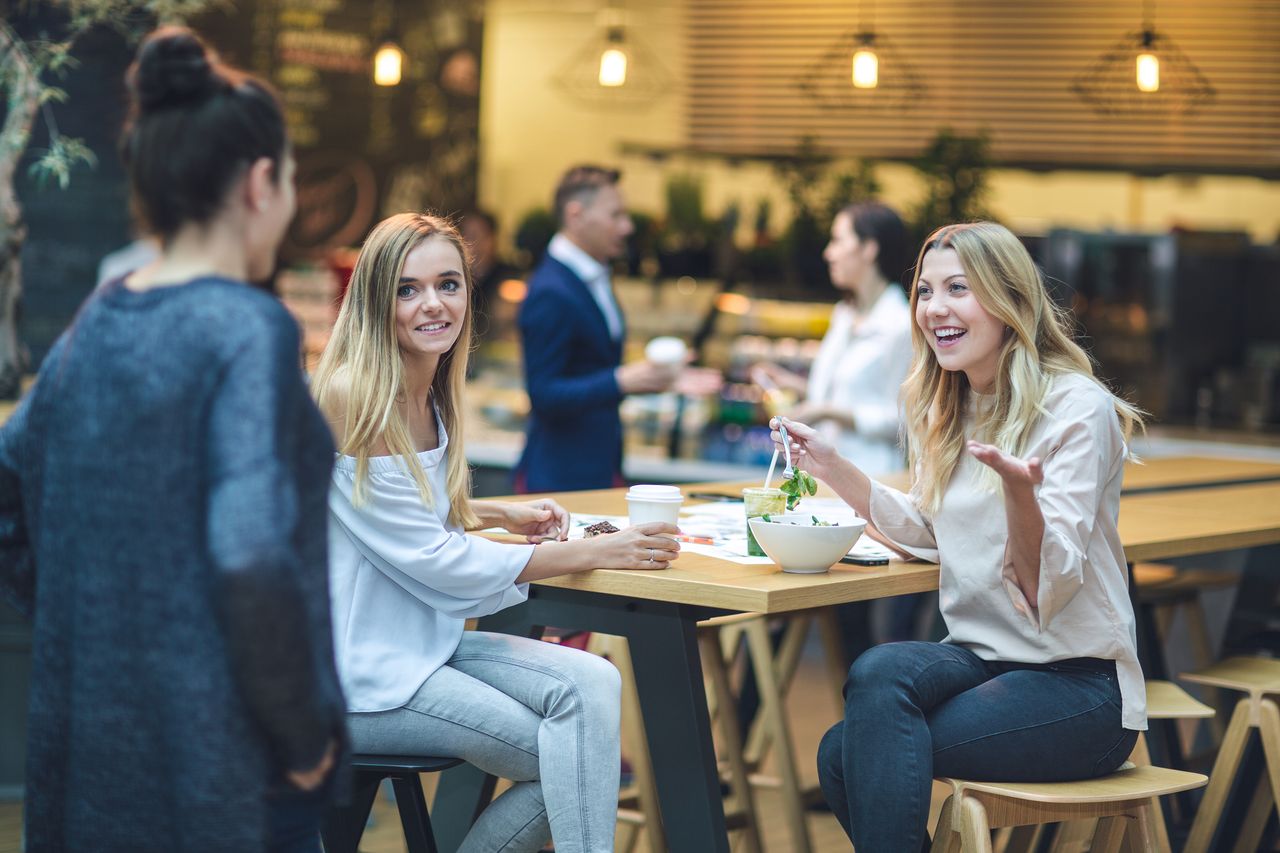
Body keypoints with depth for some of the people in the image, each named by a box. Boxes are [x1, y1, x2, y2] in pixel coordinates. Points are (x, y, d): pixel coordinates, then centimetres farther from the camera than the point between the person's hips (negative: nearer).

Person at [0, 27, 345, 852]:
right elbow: (252, 557, -26)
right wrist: (306, 731, -15)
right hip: (217, 751, -7)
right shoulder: (248, 328, -16)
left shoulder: (94, 324, 6)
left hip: (87, 730, 7)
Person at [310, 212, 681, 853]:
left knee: (591, 684, -16)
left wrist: (498, 514, 10)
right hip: (361, 674, -8)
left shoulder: (432, 398, 10)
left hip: (428, 642, 8)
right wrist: (593, 553, -17)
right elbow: (432, 560, -18)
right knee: (570, 755, -17)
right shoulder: (349, 401, -17)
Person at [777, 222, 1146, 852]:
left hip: (1078, 681, -6)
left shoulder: (1077, 408, -11)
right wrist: (833, 468, 13)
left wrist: (1020, 492, -38)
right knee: (844, 756, -24)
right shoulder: (947, 410, 12)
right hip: (980, 656, 6)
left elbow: (1049, 585, -17)